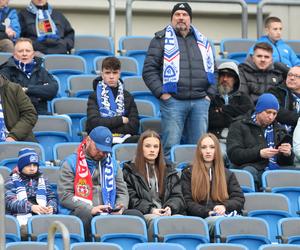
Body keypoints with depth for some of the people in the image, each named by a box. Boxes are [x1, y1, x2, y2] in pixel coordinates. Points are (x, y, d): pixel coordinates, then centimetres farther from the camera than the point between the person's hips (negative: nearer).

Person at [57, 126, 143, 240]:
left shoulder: (112, 165, 21)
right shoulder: (71, 163, 5)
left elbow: (122, 192, 22)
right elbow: (64, 195, -4)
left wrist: (120, 207, -3)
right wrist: (90, 209, -16)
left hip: (108, 213, 4)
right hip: (78, 212, -4)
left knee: (136, 215, -21)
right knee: (86, 217, -40)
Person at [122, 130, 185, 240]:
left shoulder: (169, 171, 26)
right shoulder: (130, 171, 16)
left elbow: (177, 197, 17)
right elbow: (131, 199, 5)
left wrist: (170, 208, -7)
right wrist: (150, 210, -11)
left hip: (167, 213, 2)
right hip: (142, 214, -2)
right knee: (155, 220, -39)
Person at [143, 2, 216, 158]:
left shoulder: (202, 41, 19)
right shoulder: (161, 40, 6)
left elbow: (212, 69, 23)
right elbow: (149, 70, 0)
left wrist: (210, 93, 10)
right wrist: (161, 93, -9)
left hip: (200, 102, 4)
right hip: (173, 101, -4)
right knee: (171, 146, -7)